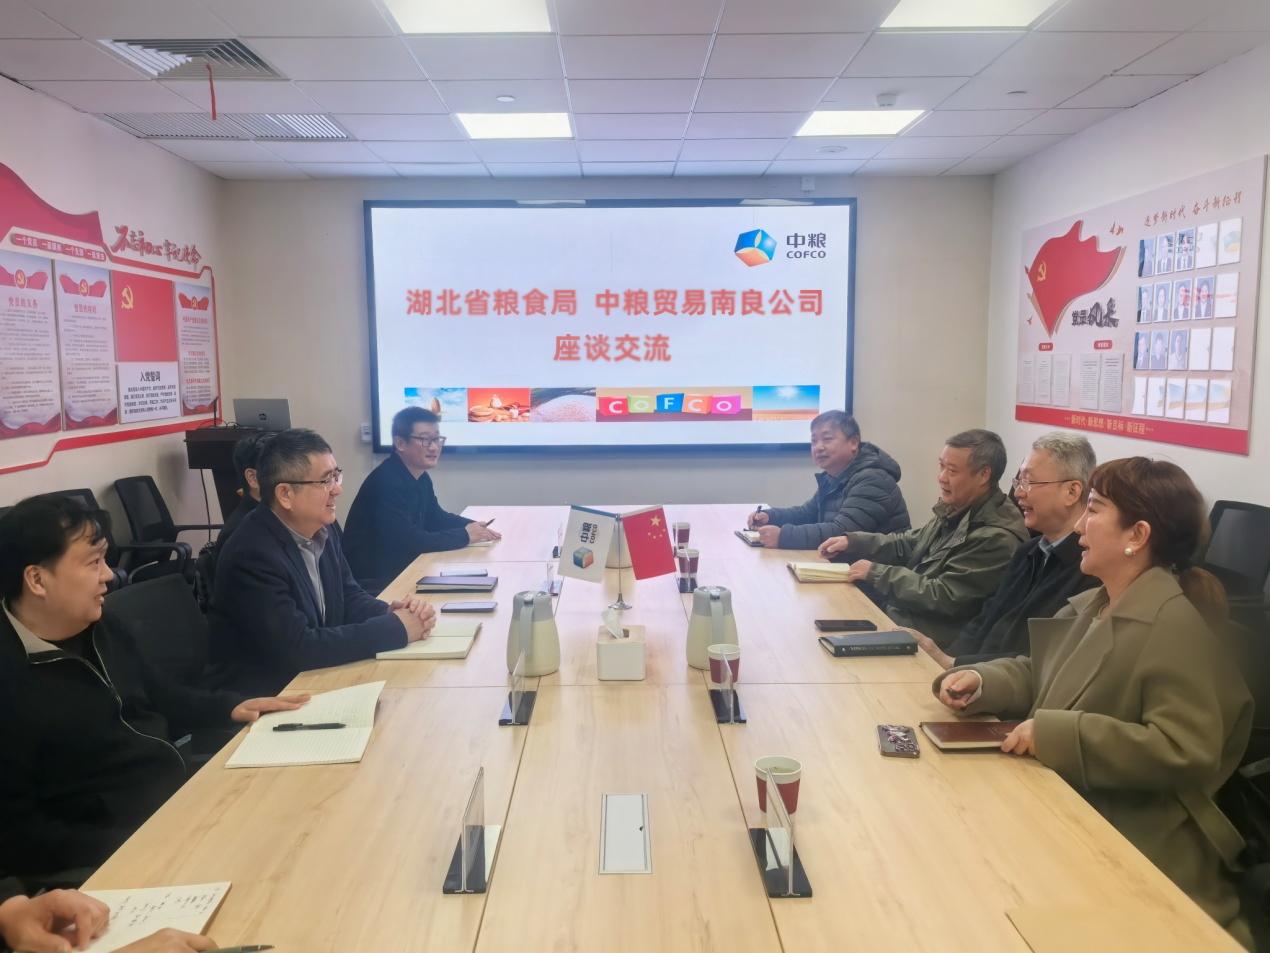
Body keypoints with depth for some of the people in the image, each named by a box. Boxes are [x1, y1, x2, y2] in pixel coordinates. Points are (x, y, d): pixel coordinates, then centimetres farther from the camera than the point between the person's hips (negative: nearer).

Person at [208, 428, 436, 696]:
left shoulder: (320, 530, -1)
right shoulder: (253, 555, -24)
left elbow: (349, 597, 9)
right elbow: (297, 648, -28)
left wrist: (392, 612, -13)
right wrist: (395, 627, -24)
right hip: (265, 697, -7)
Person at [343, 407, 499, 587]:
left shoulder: (421, 477, 5)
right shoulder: (386, 481, -23)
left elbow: (436, 519, 16)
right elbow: (406, 541, -29)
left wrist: (473, 526, -3)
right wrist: (464, 535, -21)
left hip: (399, 568, 8)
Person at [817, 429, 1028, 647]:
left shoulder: (997, 537, -23)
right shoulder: (957, 508, 6)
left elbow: (943, 598, -24)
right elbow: (909, 544, 17)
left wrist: (876, 573, -18)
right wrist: (852, 541, 3)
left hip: (928, 639, -8)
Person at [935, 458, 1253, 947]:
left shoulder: (1174, 627, -21)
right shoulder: (1089, 605, 9)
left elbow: (1186, 753, -28)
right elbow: (1038, 674, 17)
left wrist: (1058, 733, -28)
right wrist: (980, 681, -4)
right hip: (1068, 810, 8)